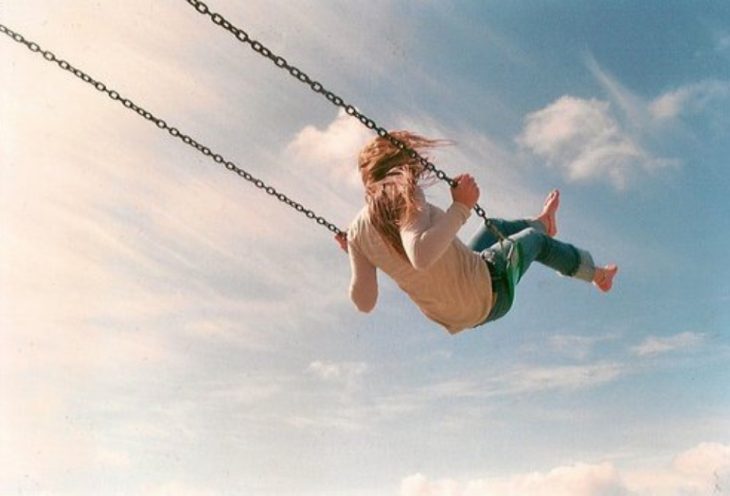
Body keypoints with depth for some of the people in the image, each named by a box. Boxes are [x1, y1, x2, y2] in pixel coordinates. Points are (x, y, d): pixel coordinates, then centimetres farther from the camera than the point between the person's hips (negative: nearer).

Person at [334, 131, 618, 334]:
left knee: (494, 227, 28)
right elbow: (421, 256, -44)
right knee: (534, 239, 22)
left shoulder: (357, 230, -6)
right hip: (487, 293, -7)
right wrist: (461, 208, -36)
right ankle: (595, 272, 49)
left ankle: (541, 222, 58)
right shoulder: (404, 195, -25)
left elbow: (364, 302, -6)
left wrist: (355, 252, 7)